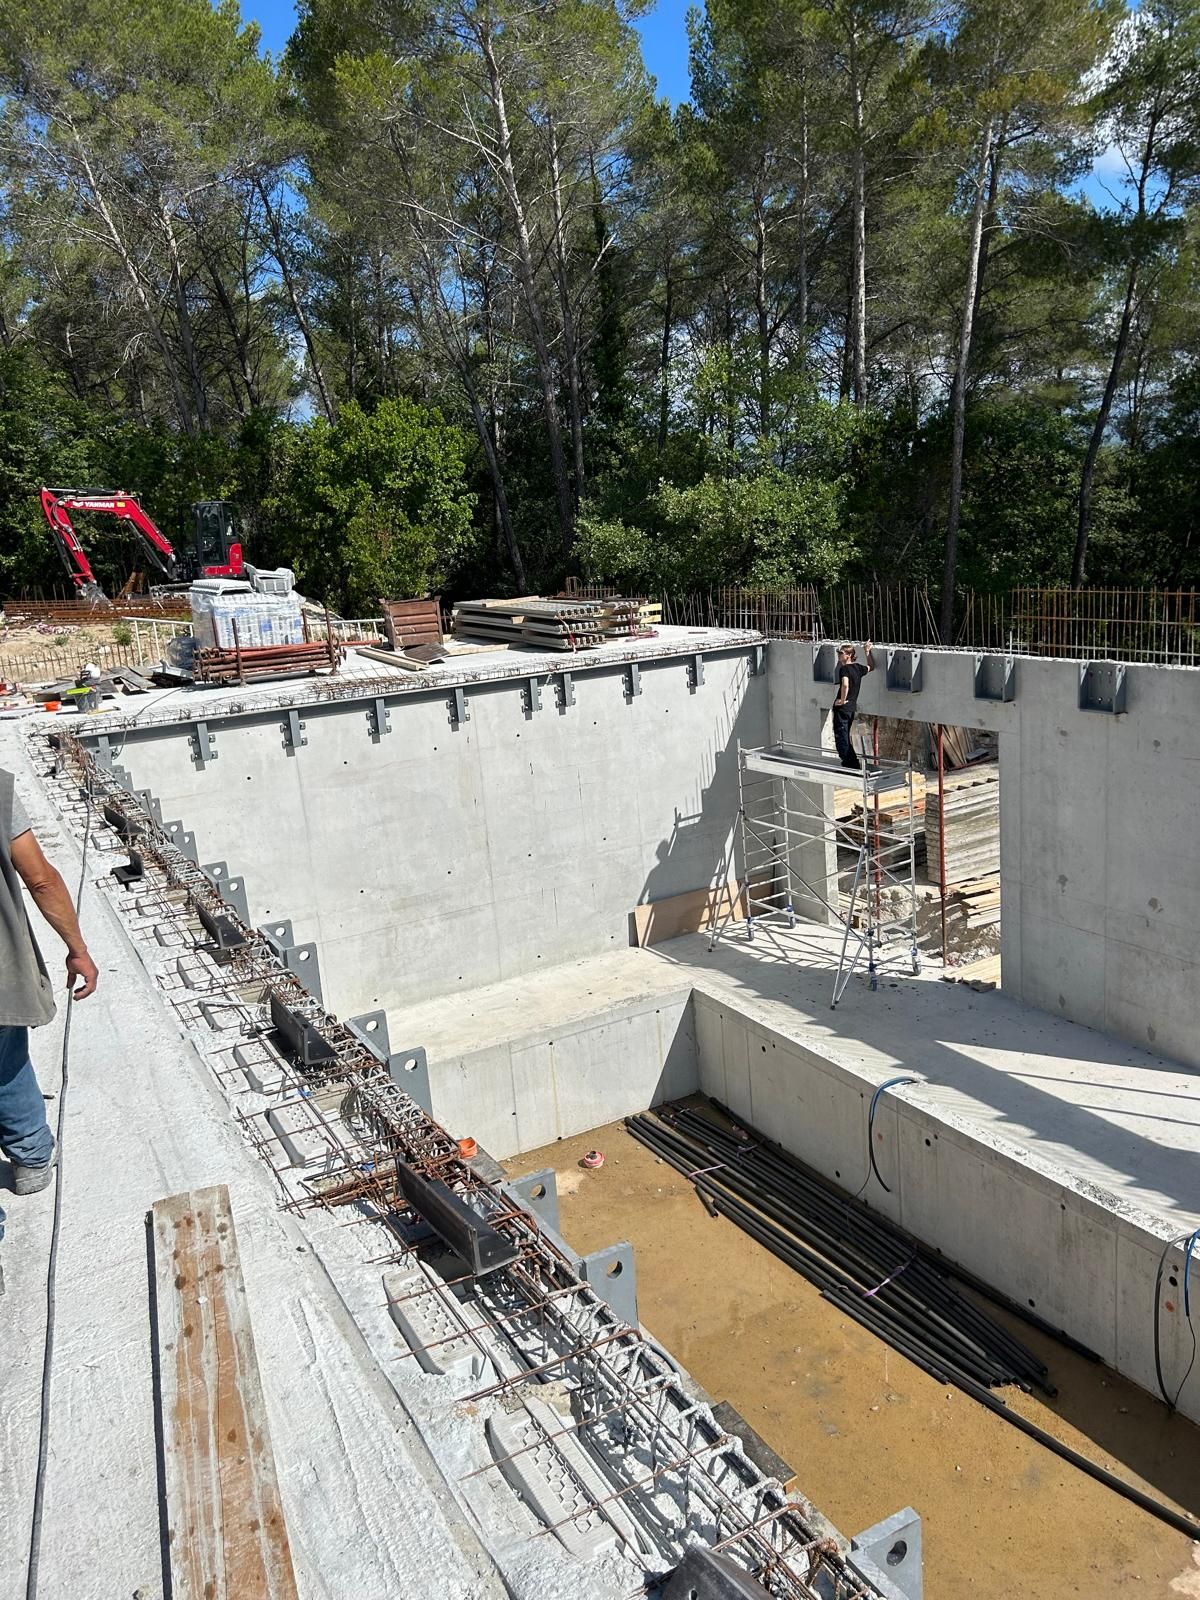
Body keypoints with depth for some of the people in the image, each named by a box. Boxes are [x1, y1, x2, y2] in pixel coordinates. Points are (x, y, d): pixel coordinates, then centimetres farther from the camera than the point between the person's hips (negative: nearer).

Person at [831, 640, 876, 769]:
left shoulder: (844, 668, -15)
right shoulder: (858, 667, 8)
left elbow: (845, 685, -33)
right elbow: (871, 667, 30)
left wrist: (842, 700, -21)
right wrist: (868, 652, 25)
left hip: (842, 707, -8)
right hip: (852, 707, 8)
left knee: (841, 737, -2)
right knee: (845, 736, 19)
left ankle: (850, 764, -4)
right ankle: (854, 763, 22)